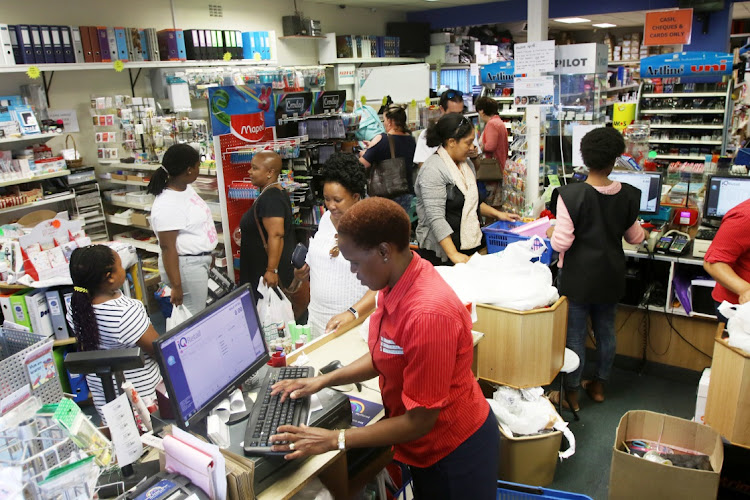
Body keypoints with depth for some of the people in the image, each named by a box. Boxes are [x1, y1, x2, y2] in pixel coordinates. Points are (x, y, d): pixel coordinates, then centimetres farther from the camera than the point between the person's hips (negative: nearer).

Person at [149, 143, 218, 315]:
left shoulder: (186, 188, 5)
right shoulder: (167, 205, -24)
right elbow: (167, 247, -24)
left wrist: (208, 254, 25)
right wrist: (176, 286, -22)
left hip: (200, 260, 10)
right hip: (186, 266, -10)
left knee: (200, 310, 18)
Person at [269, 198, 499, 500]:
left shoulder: (428, 313, -34)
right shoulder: (395, 285, -9)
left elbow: (419, 421, -26)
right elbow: (383, 358, 6)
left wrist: (335, 440, -20)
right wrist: (323, 381, -1)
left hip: (456, 451, -7)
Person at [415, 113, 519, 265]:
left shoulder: (467, 164, 12)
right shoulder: (433, 170, -17)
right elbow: (436, 218, -24)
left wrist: (497, 214, 15)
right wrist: (454, 255, -28)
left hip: (469, 246, 8)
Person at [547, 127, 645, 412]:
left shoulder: (571, 195, -19)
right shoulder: (627, 195, -4)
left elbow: (562, 242, -20)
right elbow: (635, 237, 10)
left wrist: (552, 233, 2)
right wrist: (642, 233, 33)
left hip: (578, 276, -4)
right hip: (610, 276, 5)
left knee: (575, 335, 7)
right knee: (606, 331, 20)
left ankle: (571, 395, 20)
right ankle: (599, 386, 36)